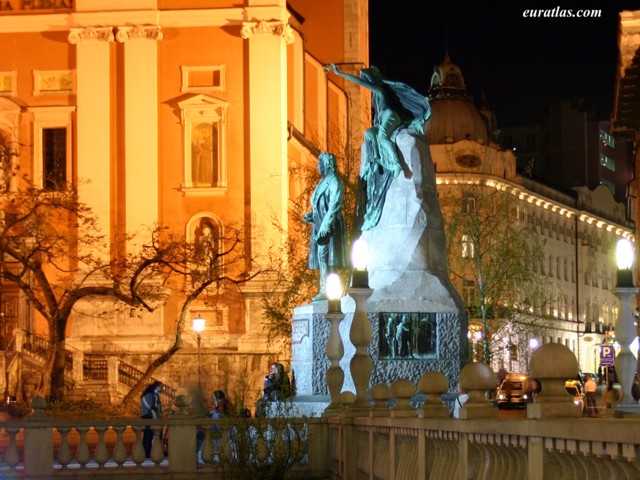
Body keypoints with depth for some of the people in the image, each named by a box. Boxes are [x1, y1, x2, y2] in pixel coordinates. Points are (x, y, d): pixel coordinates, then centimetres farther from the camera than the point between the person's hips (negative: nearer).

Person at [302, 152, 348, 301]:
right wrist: (311, 216, 10)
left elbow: (334, 208, -18)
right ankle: (324, 290, 8)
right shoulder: (324, 182, 18)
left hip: (329, 227, -10)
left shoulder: (334, 183, -10)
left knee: (325, 257, -14)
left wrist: (324, 228, -23)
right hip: (321, 226, 10)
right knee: (322, 258, 7)